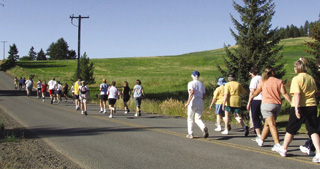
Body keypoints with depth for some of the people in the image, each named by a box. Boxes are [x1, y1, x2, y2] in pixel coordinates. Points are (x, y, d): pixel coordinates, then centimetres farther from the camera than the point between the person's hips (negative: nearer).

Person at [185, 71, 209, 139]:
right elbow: (204, 96, 12)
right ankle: (204, 128, -23)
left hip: (193, 102, -4)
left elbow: (192, 92, -20)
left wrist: (188, 102, -19)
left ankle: (190, 134, 15)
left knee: (190, 118, 13)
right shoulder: (202, 84, 14)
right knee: (198, 119, 6)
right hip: (201, 102, 4)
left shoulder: (191, 83, -3)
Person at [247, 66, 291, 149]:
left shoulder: (263, 81, 3)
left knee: (272, 124, -12)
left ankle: (278, 144, -24)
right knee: (267, 124, 18)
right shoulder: (279, 81, 6)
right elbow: (284, 94, -5)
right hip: (277, 105, 4)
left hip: (267, 104, -4)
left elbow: (256, 93, 10)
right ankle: (261, 140, 35)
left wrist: (249, 101, 23)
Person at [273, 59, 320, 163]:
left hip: (300, 106, -5)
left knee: (291, 129, 11)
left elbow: (297, 94, -20)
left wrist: (296, 108, -25)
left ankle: (283, 149, 26)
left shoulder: (296, 79, -11)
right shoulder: (311, 78, 9)